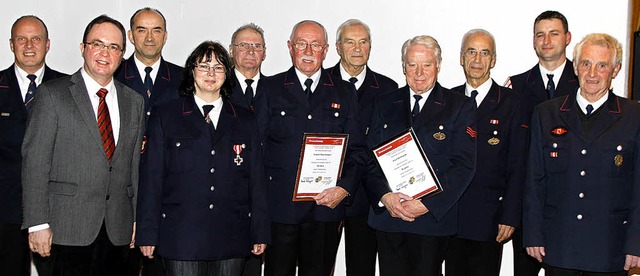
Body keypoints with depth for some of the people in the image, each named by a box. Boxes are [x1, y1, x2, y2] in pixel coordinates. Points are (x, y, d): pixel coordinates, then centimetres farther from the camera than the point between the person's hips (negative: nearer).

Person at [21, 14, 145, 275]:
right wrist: (37, 223, -12)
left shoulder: (134, 102, 12)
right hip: (69, 226, -4)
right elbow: (34, 159, -6)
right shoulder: (52, 93, -1)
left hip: (118, 229, 4)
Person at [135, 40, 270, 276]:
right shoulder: (166, 116, 7)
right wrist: (147, 234, -3)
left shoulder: (244, 120, 12)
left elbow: (256, 179, 9)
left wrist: (260, 233, 5)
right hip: (181, 238, -2)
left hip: (231, 239, 2)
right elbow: (151, 177, 2)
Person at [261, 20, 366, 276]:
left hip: (327, 207, 2)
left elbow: (356, 149, 8)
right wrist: (262, 195, -6)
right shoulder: (270, 89, 5)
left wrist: (344, 188, -7)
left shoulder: (344, 94, 10)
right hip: (279, 207, -1)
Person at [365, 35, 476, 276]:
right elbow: (370, 158, 7)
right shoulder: (384, 104, 11)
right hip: (387, 216, 2)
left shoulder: (460, 107, 2)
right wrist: (384, 196, -10)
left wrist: (428, 204, -15)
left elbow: (464, 165, -6)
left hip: (434, 219, -2)